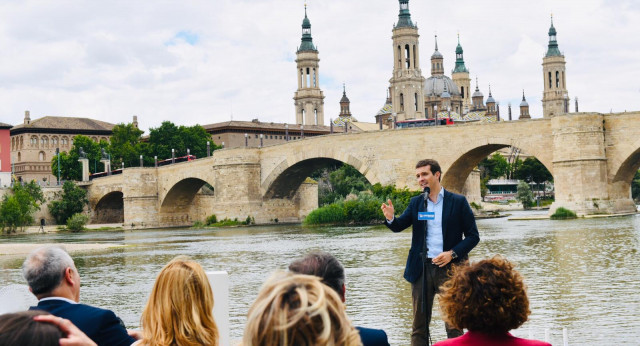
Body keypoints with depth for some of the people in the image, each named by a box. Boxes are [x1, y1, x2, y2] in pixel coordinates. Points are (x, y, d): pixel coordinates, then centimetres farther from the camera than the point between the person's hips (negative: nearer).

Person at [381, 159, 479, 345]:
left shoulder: (458, 202, -1)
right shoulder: (416, 202, 9)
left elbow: (473, 236, -2)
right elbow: (399, 226, 0)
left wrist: (453, 253, -16)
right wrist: (391, 218, -23)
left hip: (449, 268, -3)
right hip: (422, 268, 3)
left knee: (454, 325, 2)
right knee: (419, 326, 8)